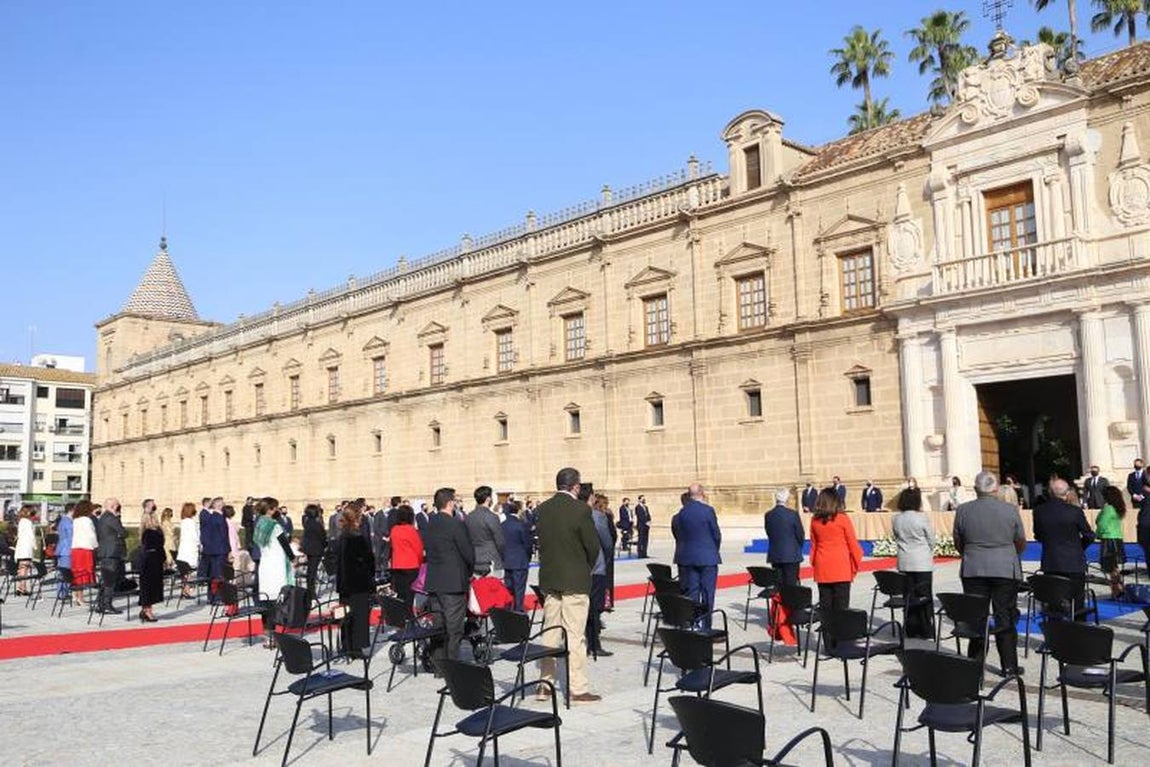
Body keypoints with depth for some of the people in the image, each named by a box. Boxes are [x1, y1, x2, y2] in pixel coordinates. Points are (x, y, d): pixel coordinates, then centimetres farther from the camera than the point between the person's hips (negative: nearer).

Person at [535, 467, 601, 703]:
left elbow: (540, 540, 7)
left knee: (549, 632, 13)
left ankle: (545, 684, 20)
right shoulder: (580, 510, -14)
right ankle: (577, 688, 4)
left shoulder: (541, 509, 3)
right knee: (575, 635, -1)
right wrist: (587, 568, 8)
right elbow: (593, 545, -10)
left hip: (548, 579, 6)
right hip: (575, 580, -5)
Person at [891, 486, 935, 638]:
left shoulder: (896, 519, 0)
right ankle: (926, 631, 8)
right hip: (922, 563, -4)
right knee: (924, 596, 5)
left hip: (904, 562, 4)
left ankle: (911, 630, 14)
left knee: (909, 596, 10)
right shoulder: (922, 518, -12)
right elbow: (931, 540, -2)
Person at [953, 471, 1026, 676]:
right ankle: (1009, 665, 11)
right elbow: (1021, 542, 8)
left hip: (973, 570, 1)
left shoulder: (962, 510, -3)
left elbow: (958, 543, 7)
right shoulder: (1010, 510, -4)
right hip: (1005, 569, -1)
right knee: (1006, 618, 6)